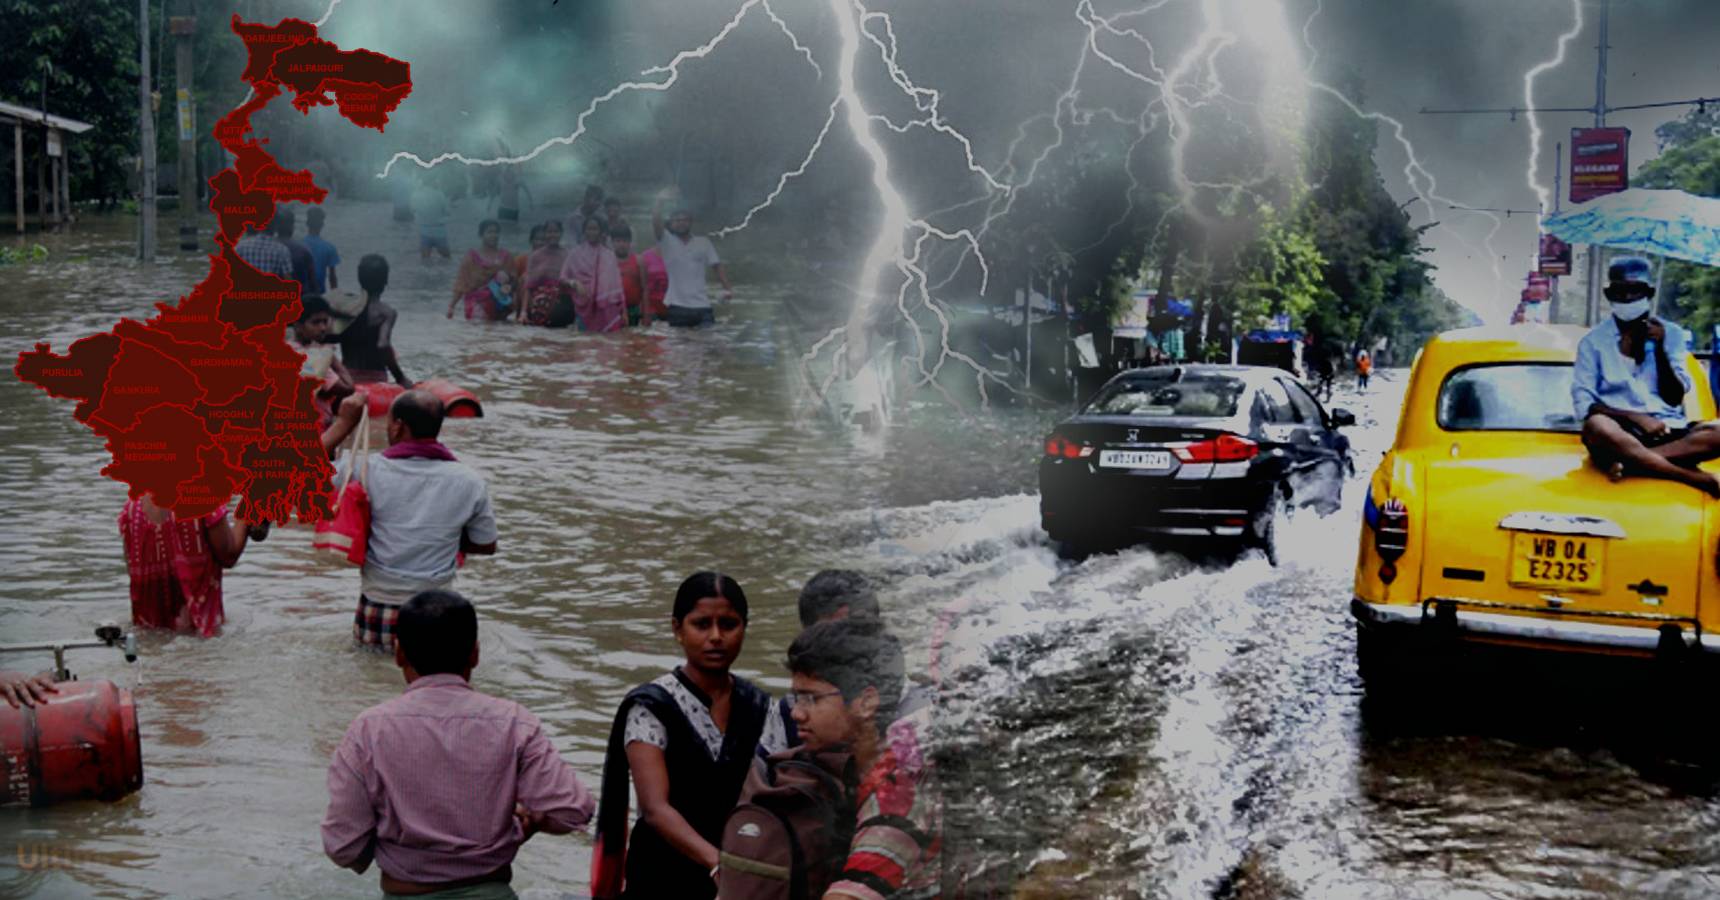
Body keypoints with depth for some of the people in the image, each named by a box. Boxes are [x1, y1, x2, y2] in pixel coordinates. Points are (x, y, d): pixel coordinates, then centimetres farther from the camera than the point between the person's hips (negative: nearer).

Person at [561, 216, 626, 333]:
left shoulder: (609, 254, 7)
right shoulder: (575, 254, 4)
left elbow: (616, 283, 6)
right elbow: (563, 278, 4)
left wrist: (623, 310, 2)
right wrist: (574, 283, -17)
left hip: (607, 307, 1)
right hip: (585, 306, -1)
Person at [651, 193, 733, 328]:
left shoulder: (703, 243, 10)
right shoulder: (667, 242, 5)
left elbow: (717, 266, 8)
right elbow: (656, 223, -10)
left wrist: (727, 288, -4)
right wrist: (660, 200, -15)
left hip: (702, 305, 2)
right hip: (677, 306, -2)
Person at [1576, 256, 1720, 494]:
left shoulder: (1671, 334, 12)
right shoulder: (1593, 341, 6)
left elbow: (1674, 398, 6)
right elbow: (1583, 404, -3)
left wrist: (1659, 348, -6)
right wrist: (1635, 418, -16)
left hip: (1668, 430, 2)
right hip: (1623, 431, -2)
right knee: (1596, 426, -38)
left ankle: (1629, 460, -32)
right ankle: (1698, 479, -37)